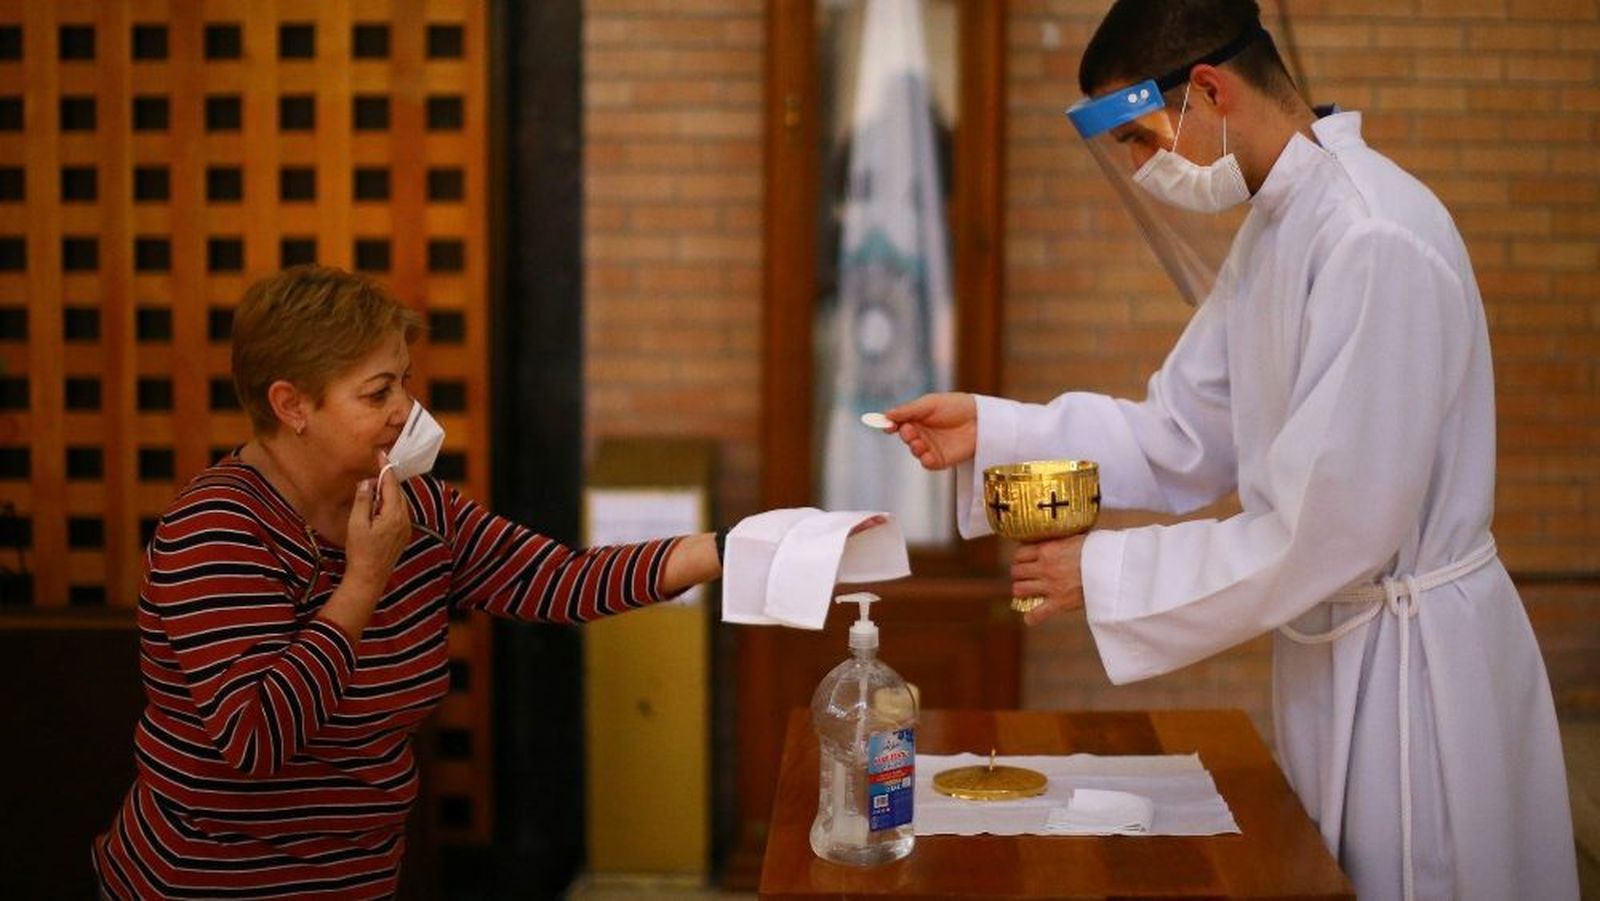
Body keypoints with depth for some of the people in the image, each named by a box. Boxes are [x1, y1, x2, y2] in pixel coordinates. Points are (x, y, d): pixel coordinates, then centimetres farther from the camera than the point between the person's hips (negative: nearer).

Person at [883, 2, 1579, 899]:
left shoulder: (1378, 244, -25)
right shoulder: (1275, 227, 6)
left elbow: (1325, 536, -25)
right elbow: (1184, 437, 10)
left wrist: (1104, 575, -17)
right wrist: (994, 432, 0)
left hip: (1414, 660, -9)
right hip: (1335, 643, 9)